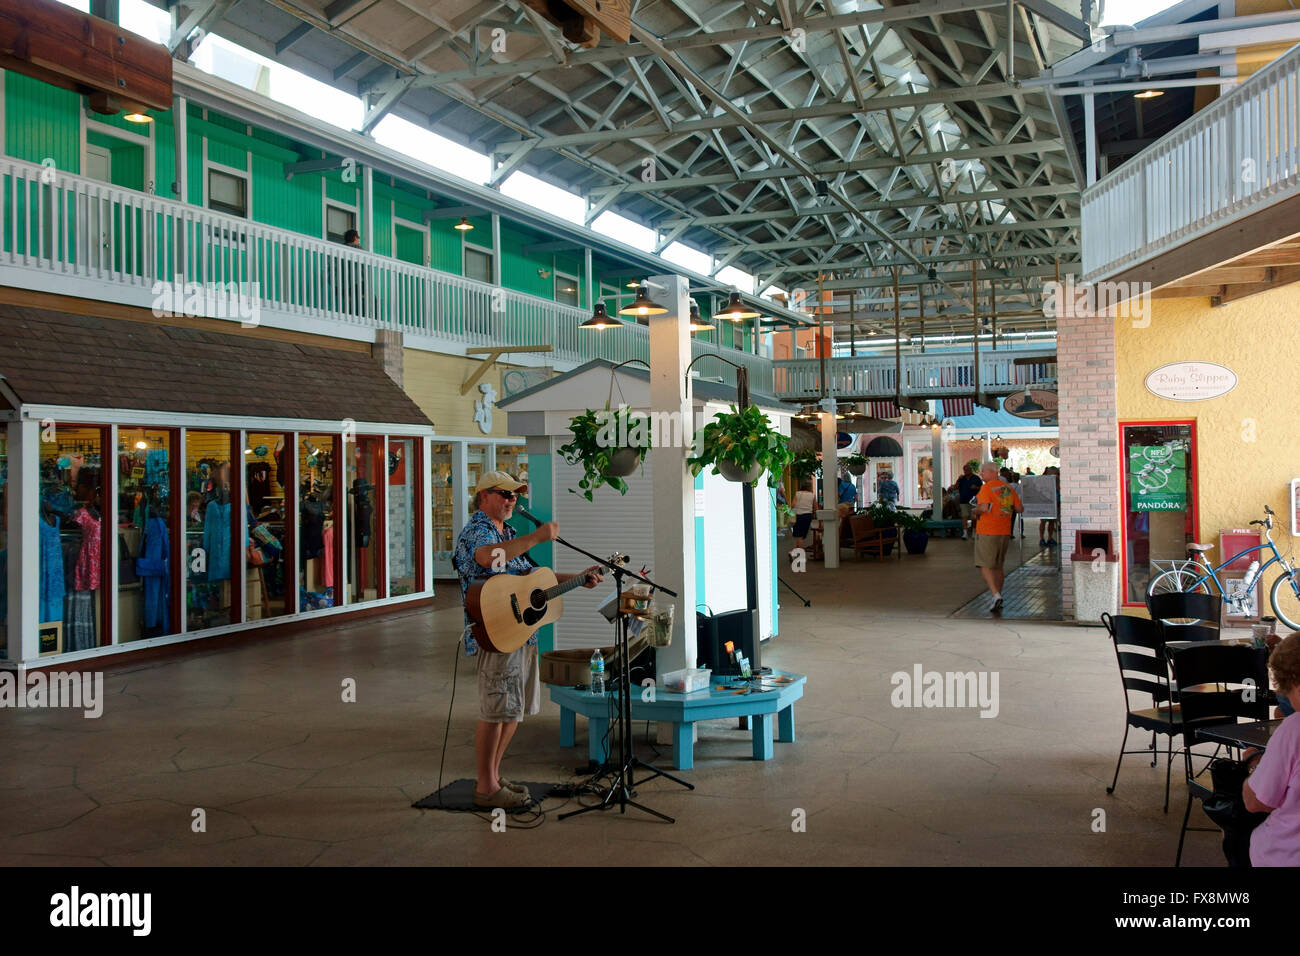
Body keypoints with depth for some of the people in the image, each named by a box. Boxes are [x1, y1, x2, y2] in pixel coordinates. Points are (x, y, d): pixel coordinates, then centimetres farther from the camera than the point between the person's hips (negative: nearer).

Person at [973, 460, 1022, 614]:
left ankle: (996, 595, -20)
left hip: (987, 532, -7)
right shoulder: (1009, 488, 9)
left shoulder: (987, 487, -12)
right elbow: (1020, 508, 10)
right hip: (1004, 532, 7)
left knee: (985, 566, -4)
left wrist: (975, 510, -2)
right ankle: (998, 600, 19)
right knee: (998, 566, 15)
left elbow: (984, 507, -23)